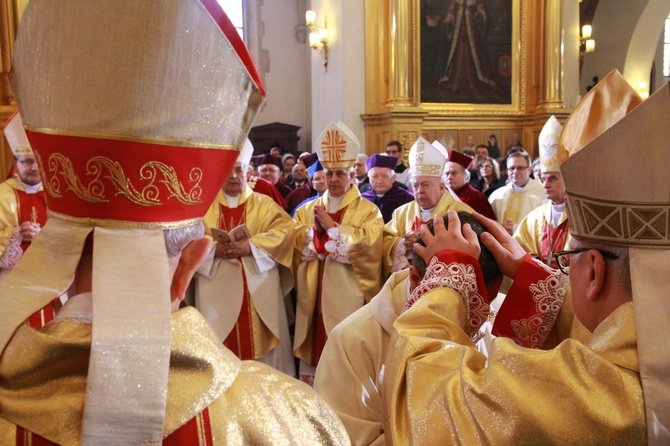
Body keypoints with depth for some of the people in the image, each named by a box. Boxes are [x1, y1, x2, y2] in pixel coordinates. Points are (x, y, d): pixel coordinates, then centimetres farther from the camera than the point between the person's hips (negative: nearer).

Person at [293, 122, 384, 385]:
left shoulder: (368, 211, 2)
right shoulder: (307, 210, 14)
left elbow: (366, 246, -15)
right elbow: (296, 249, 4)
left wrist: (331, 227, -10)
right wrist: (314, 229, -12)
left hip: (349, 301, -3)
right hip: (313, 299, 4)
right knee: (312, 356, 7)